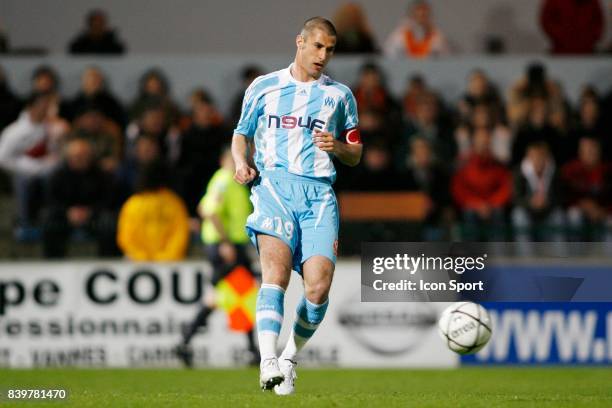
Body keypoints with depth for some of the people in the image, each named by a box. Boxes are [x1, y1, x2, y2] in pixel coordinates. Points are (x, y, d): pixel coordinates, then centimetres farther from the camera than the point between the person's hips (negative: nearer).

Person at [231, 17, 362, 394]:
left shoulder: (340, 95, 18)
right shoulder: (263, 87, 16)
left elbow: (355, 155, 22)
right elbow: (242, 134, 25)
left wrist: (336, 146, -1)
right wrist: (242, 163, 4)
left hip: (319, 193, 1)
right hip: (274, 183, -1)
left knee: (319, 285, -14)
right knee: (276, 269, -25)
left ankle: (290, 358, 9)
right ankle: (268, 362, -36)